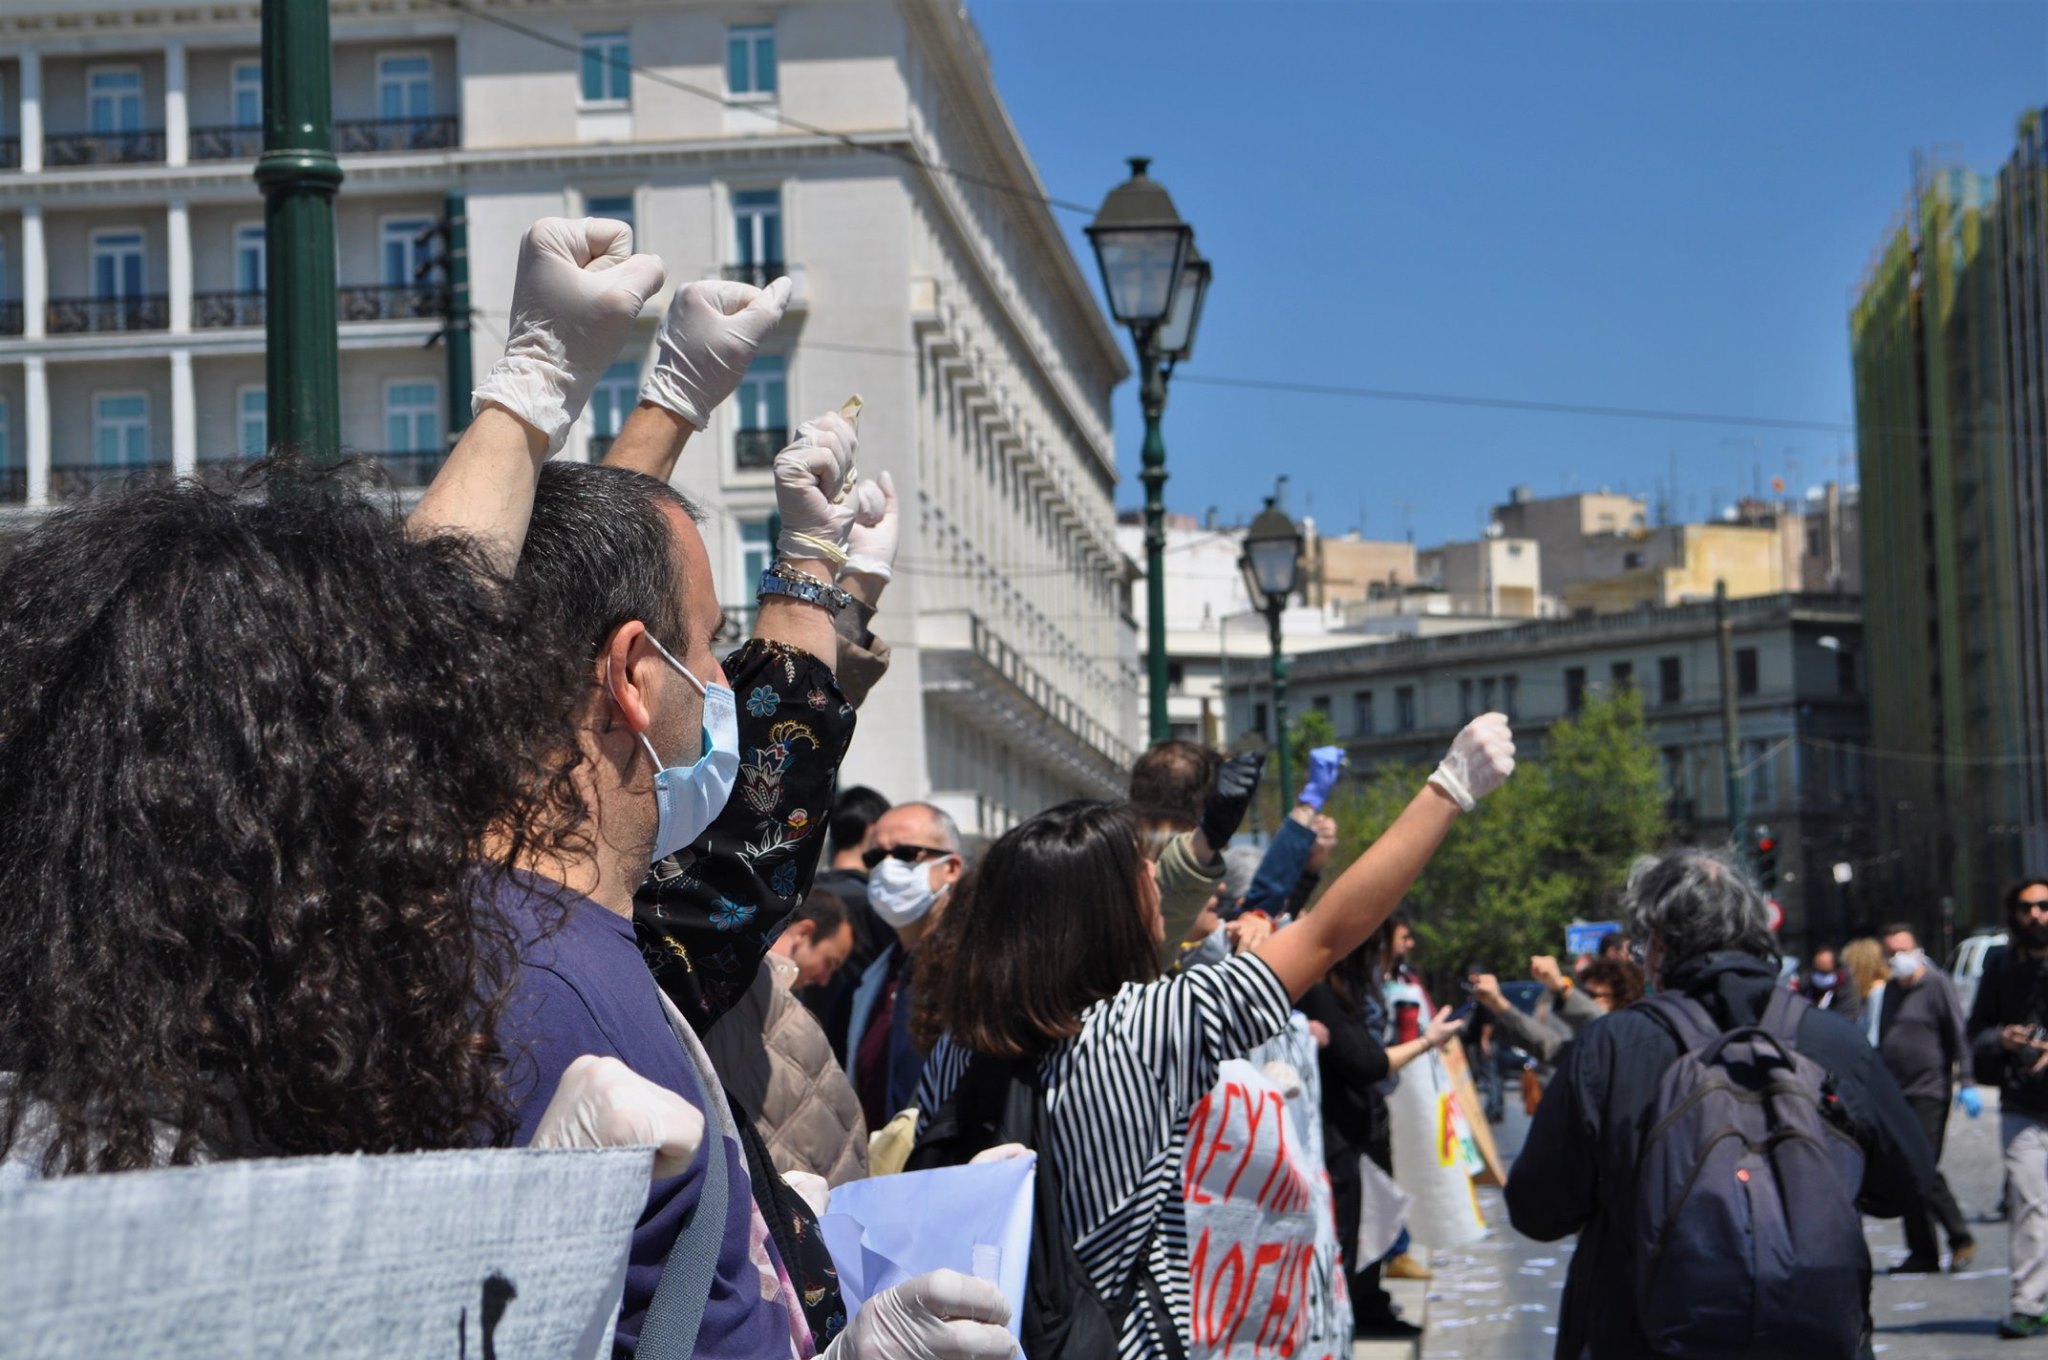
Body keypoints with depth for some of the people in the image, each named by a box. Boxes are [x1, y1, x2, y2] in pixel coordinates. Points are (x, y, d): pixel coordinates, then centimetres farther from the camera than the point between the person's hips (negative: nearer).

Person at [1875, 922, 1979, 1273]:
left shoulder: (1936, 984, -3)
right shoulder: (1891, 990, 17)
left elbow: (1958, 1035, -7)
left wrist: (1966, 1082, -13)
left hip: (1929, 1094, -7)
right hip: (1895, 1096, 7)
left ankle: (1960, 1238, 1)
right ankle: (1922, 1252, 10)